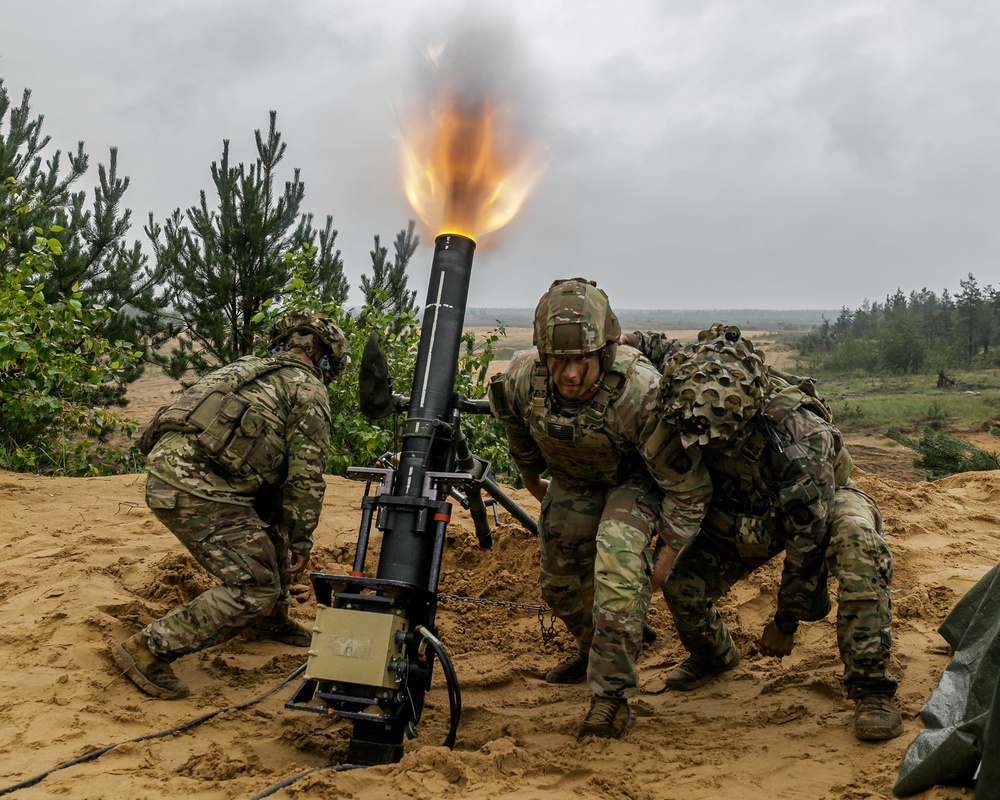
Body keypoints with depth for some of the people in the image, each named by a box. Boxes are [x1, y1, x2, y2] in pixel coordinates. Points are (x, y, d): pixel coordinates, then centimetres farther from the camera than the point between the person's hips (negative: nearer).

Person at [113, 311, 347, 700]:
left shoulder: (248, 367, 28)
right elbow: (306, 476, -2)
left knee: (273, 522, 26)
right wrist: (302, 541, 7)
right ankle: (148, 650, -4)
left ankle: (270, 621, 36)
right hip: (195, 489, -9)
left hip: (166, 464, 9)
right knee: (255, 589, -5)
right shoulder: (309, 391, 4)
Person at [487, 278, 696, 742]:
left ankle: (612, 692, -22)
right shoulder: (521, 379, -27)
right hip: (573, 480, 5)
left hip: (634, 478, -4)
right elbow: (519, 435, 1)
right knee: (559, 579, 12)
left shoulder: (640, 390, -40)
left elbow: (679, 478, -26)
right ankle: (594, 651, 43)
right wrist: (531, 480, 16)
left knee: (616, 553, -29)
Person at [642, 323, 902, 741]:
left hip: (820, 504, -4)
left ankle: (870, 689, -26)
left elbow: (808, 538, -30)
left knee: (859, 548, -36)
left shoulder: (803, 437, -40)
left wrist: (787, 621, -20)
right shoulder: (692, 412, -27)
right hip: (741, 511, 4)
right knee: (682, 583, -11)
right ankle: (713, 656, 23)